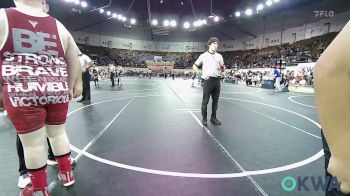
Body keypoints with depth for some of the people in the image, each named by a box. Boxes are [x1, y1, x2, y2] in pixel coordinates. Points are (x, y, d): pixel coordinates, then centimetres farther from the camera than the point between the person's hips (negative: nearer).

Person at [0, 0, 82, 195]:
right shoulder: (59, 26, 7)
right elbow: (74, 62, 10)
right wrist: (70, 87, 21)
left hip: (22, 92, -2)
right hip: (57, 90, 3)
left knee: (32, 142, 9)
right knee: (58, 133, 17)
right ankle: (67, 173, 34)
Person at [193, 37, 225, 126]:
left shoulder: (219, 56, 14)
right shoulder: (203, 56, 3)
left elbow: (223, 70, 15)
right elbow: (195, 66, 6)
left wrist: (222, 66, -7)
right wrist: (202, 73, -5)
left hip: (217, 80, 4)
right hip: (208, 80, -4)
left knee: (215, 101, 9)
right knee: (205, 101, 0)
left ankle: (213, 118, 21)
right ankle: (204, 118, 12)